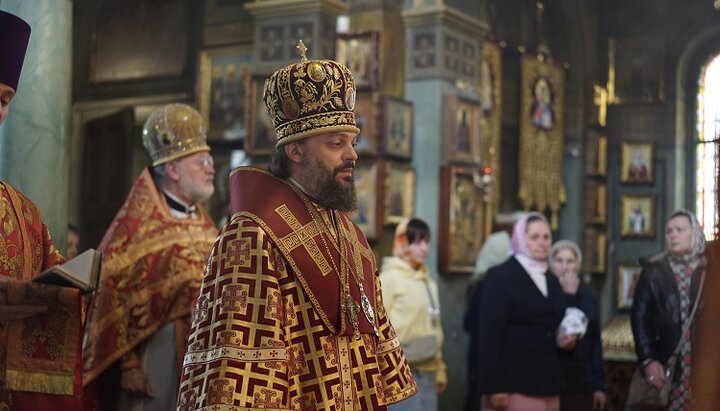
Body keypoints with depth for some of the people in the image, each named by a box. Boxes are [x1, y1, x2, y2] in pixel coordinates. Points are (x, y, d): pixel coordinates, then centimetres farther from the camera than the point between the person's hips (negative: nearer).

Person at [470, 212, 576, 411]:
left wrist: (564, 340, 4)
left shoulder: (552, 281, 18)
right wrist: (494, 387, -18)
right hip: (513, 383, -7)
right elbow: (489, 334, -11)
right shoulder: (500, 276, -4)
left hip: (546, 382, 7)